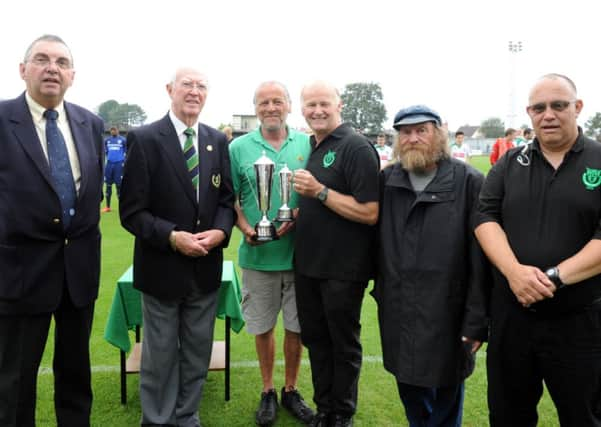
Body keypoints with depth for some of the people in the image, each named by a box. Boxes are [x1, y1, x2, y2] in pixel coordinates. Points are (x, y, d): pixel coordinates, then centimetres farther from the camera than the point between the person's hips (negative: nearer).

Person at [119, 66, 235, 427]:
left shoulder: (218, 140, 6)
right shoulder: (144, 139, -8)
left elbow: (227, 198, 7)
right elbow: (132, 210, -10)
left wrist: (221, 230, -12)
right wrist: (172, 237, -22)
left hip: (206, 266, 4)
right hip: (162, 266, -4)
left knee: (198, 352, 16)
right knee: (160, 354, 11)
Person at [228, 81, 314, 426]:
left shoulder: (307, 144, 1)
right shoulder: (239, 147, 0)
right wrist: (245, 228, -14)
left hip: (298, 251, 1)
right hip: (258, 254, 0)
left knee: (296, 326, 11)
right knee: (263, 327, 12)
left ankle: (291, 390, 32)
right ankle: (268, 391, 32)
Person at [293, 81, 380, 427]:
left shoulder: (357, 147, -15)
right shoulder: (309, 146, 10)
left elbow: (370, 213, -22)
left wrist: (319, 191, -22)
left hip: (343, 268, -7)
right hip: (307, 263, 7)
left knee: (343, 343, 10)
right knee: (314, 337, 17)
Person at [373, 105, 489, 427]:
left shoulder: (469, 182, -11)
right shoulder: (386, 180, 3)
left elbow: (480, 258, -13)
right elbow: (376, 238, 10)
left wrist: (477, 321, -14)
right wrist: (379, 285, 7)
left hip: (447, 313, -4)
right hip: (397, 310, 4)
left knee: (445, 401, 14)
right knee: (410, 392, 21)